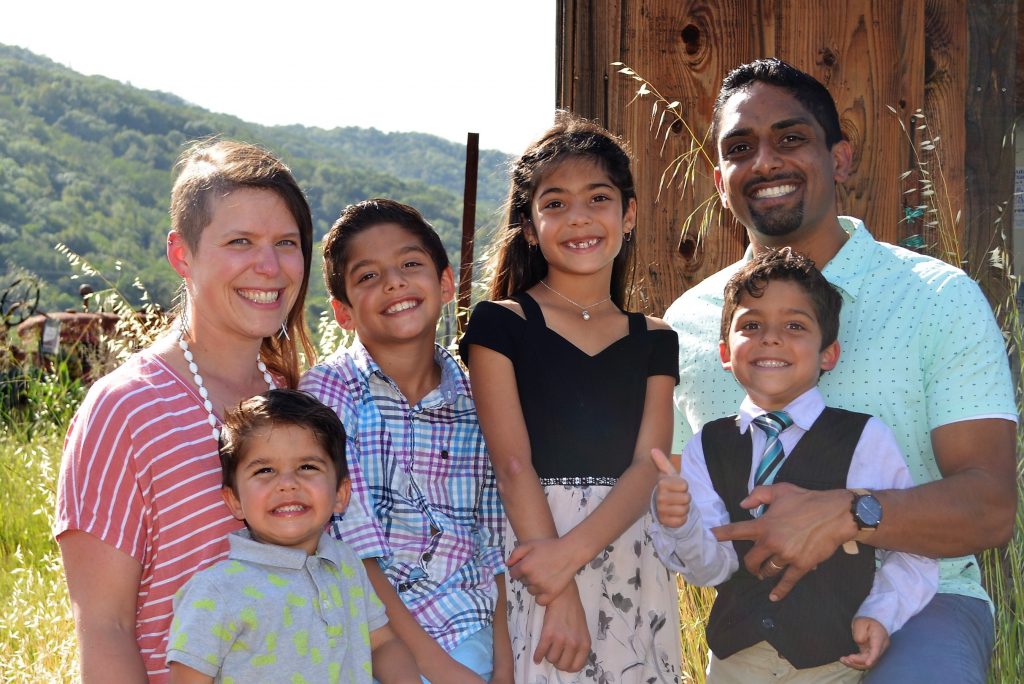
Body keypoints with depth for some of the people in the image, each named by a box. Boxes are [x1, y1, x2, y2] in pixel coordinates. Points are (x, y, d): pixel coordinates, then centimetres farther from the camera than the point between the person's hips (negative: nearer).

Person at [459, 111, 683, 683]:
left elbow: (648, 466, -2)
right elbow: (513, 465, -9)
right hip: (530, 545, -3)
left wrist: (571, 550, -18)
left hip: (633, 563, 3)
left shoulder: (653, 340, 9)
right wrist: (559, 596, -16)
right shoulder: (500, 324, -1)